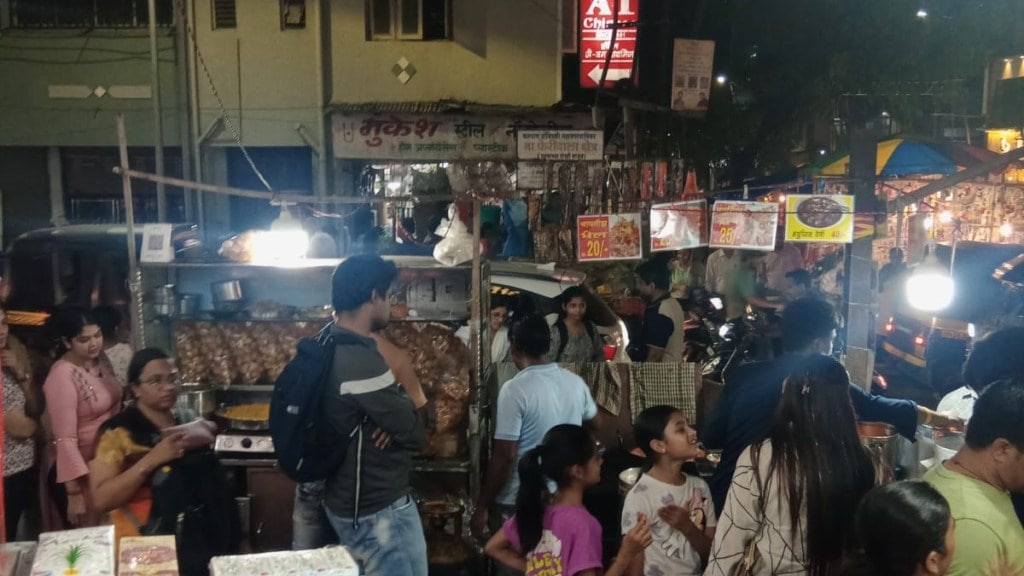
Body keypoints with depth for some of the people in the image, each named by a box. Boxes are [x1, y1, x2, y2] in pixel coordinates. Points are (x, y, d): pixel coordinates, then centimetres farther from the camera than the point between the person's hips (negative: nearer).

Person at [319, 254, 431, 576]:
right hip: (378, 512, -10)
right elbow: (416, 435, -21)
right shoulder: (361, 361, -27)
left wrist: (397, 418, -9)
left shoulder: (330, 349, 5)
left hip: (349, 502, 10)